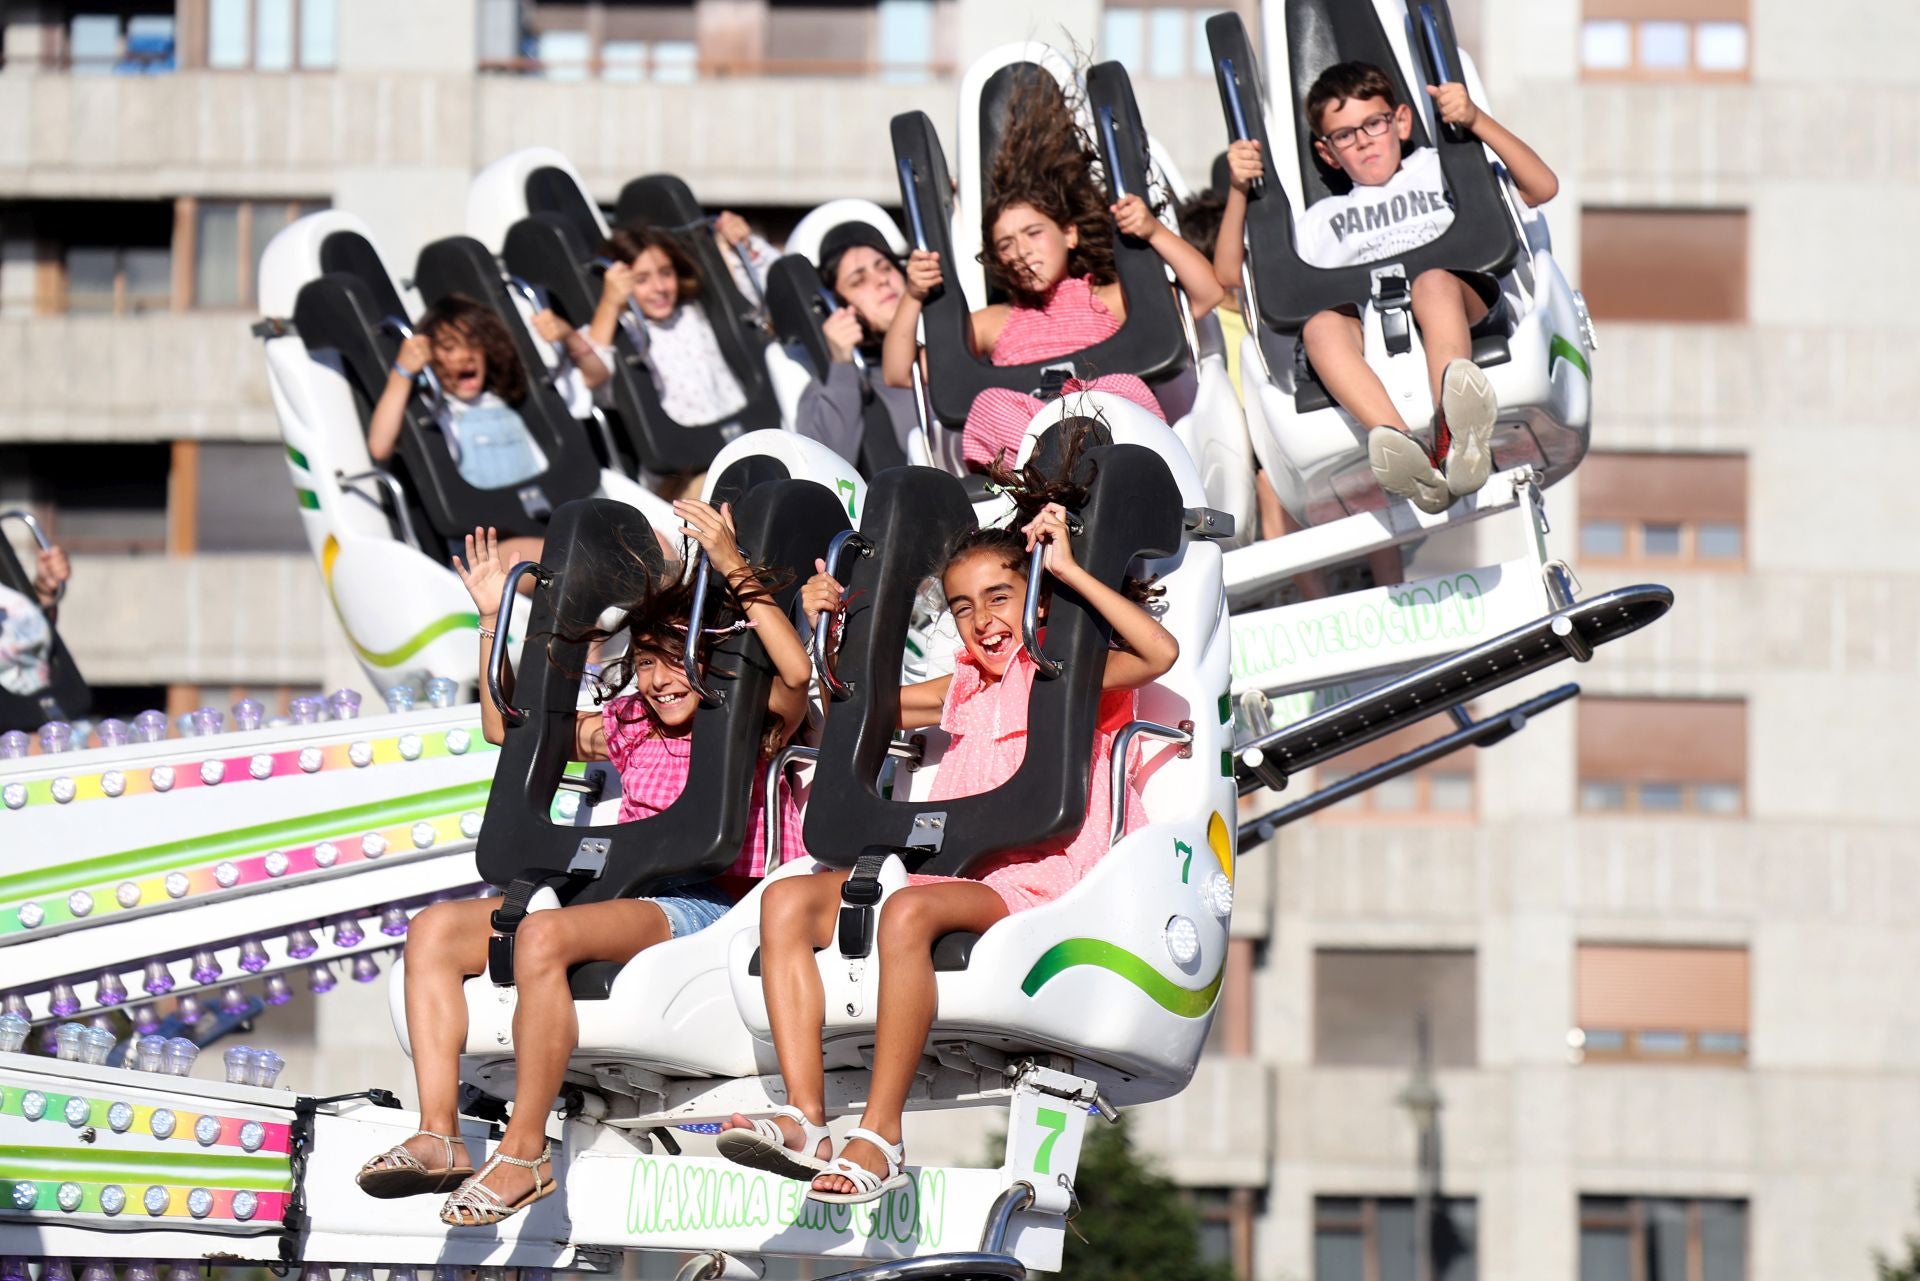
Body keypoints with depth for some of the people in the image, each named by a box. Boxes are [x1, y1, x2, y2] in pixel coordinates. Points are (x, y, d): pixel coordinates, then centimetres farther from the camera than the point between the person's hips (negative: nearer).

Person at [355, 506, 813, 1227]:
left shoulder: (754, 727, 4)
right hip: (626, 901, 8)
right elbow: (506, 726, 29)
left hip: (704, 910, -8)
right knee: (435, 930, -8)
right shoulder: (630, 730, 22)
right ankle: (438, 1135, -21)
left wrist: (735, 572, -24)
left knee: (543, 935, -35)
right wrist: (494, 621, 21)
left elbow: (796, 672, -20)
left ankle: (525, 1153, -31)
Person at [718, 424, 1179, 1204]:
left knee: (909, 910, -38)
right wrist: (831, 634, 19)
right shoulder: (966, 688, 24)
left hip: (1033, 883, -7)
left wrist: (1069, 572, -15)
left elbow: (1160, 653, -17)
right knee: (787, 901, -13)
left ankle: (881, 1136, -37)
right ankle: (805, 1117, -28)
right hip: (955, 871, 7)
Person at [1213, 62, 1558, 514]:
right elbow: (1229, 277, 28)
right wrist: (1239, 191, 15)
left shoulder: (1438, 172, 30)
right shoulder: (1324, 219, 35)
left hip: (1462, 312, -1)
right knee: (1320, 324, -33)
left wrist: (1476, 121, 7)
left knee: (1434, 279, -36)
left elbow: (1542, 187, 18)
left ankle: (1452, 434, -61)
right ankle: (1397, 445, -58)